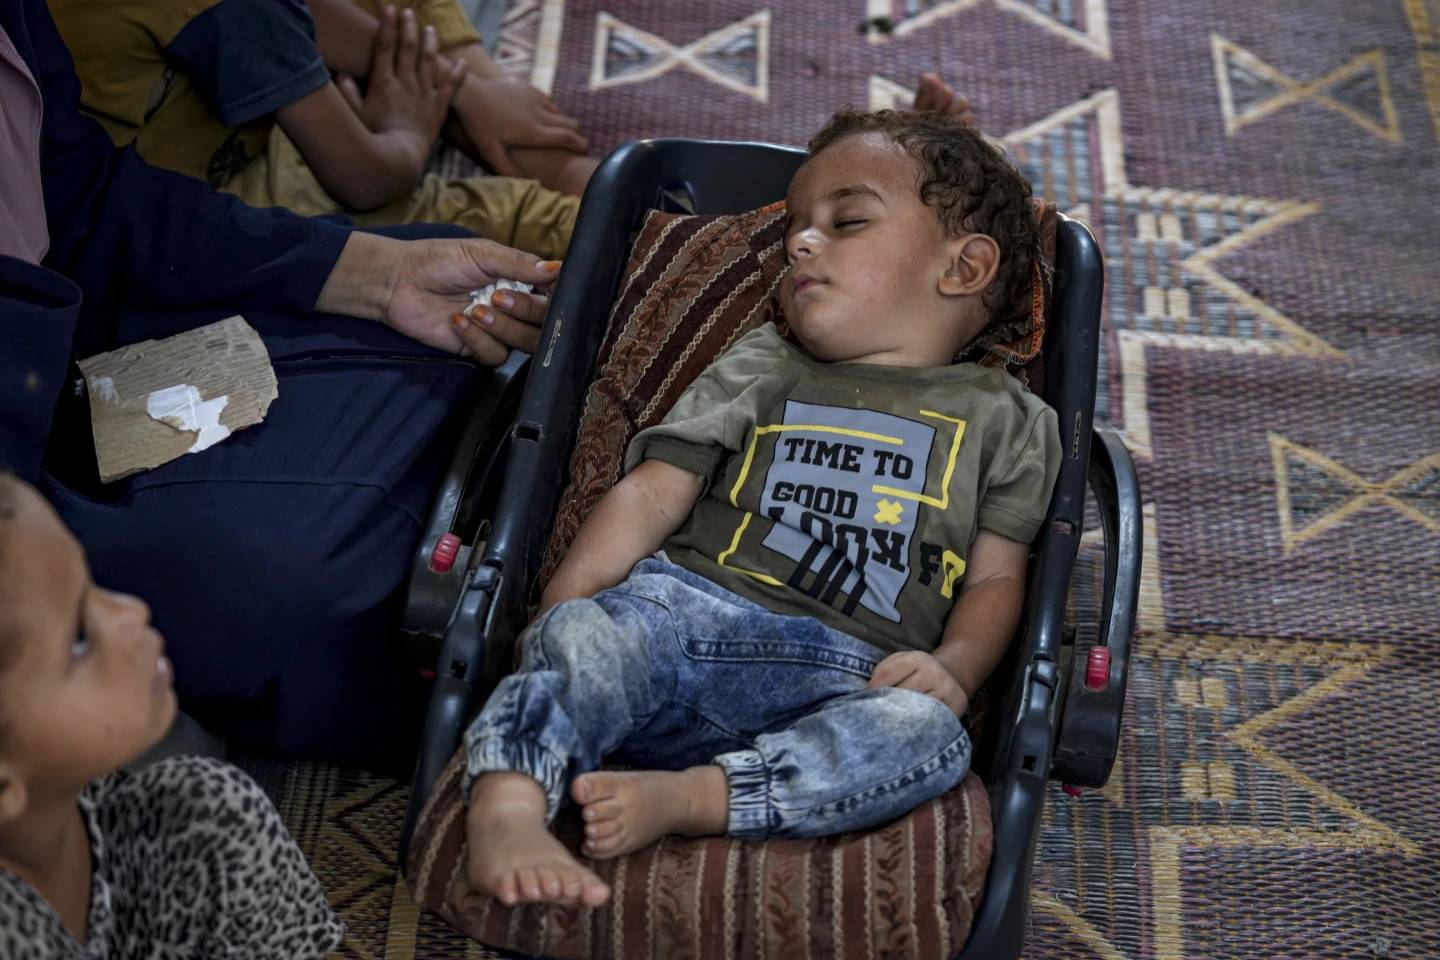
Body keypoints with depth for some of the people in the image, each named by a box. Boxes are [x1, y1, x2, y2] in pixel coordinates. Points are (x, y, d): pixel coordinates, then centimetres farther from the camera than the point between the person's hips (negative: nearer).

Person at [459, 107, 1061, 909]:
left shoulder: (1003, 419, 22)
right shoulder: (759, 370, 26)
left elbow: (996, 579, 15)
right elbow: (650, 496, 16)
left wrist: (952, 669, -7)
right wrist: (562, 610, 0)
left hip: (843, 680, -1)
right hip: (687, 608, 1)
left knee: (927, 733, -33)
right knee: (585, 640, -31)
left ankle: (682, 796, -40)